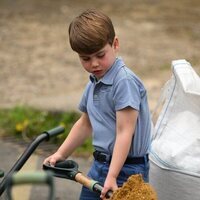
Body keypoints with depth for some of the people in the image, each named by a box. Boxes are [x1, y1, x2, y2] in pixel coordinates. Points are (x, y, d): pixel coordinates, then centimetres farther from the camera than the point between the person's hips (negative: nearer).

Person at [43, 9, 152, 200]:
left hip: (125, 169, -9)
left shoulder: (124, 81, -18)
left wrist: (112, 177, -28)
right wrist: (60, 154, 23)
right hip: (99, 164, 9)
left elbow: (124, 132, -23)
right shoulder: (93, 84, 10)